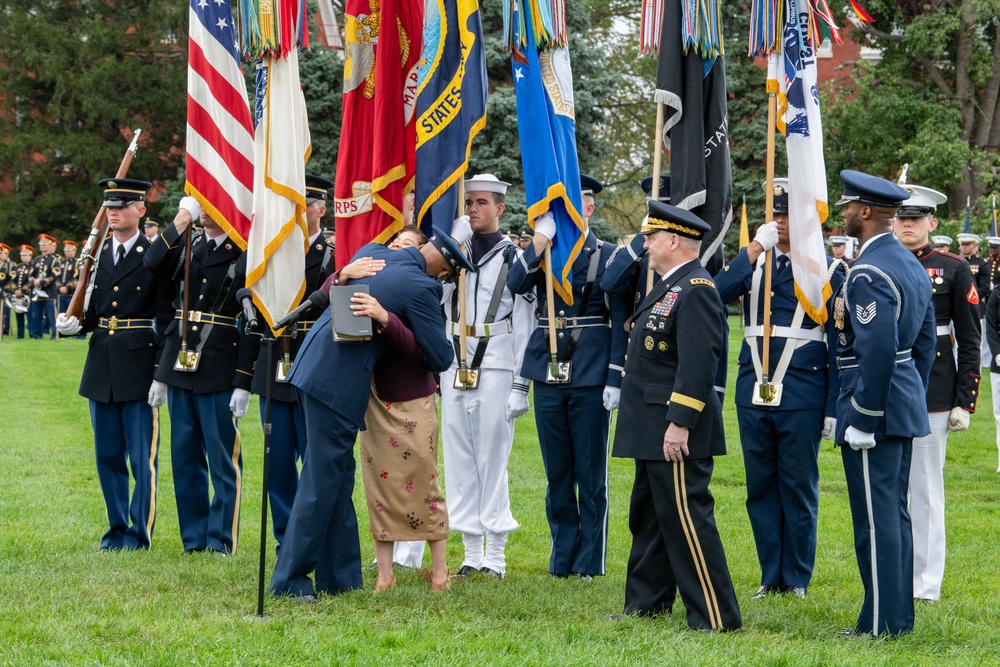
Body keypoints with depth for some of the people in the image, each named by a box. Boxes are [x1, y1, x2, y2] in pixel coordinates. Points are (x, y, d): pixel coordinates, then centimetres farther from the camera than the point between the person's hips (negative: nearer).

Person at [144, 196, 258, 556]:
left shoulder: (246, 255, -5)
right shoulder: (188, 248, 13)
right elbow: (152, 263, -7)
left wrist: (243, 382, -13)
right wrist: (183, 217, -8)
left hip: (220, 373, -6)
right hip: (180, 366, 6)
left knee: (223, 458, 0)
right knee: (185, 458, 9)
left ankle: (221, 540, 7)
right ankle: (193, 538, 17)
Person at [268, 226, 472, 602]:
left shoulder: (371, 252, 11)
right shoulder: (421, 288, -11)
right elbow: (441, 356, -6)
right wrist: (428, 368, 16)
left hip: (313, 365, 9)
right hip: (338, 380, -9)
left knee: (338, 474, 14)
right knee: (323, 479, -3)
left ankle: (339, 577, 19)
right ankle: (288, 581, 1)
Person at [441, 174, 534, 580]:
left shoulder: (515, 258, -1)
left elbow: (525, 327, -3)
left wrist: (521, 386, -8)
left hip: (495, 372, -5)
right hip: (455, 372, 5)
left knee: (493, 462, -3)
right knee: (459, 463, 5)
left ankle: (495, 555, 3)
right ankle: (472, 554, 11)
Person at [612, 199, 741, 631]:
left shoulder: (696, 292, -18)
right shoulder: (669, 287, 16)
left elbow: (699, 364, -25)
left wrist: (679, 424, -27)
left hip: (677, 434, -11)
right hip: (652, 432, 11)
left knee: (686, 521, -9)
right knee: (647, 517, 19)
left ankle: (717, 619, -6)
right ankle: (646, 603, 30)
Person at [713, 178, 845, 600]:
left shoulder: (829, 271, 0)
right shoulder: (754, 262, 9)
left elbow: (839, 345, -1)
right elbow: (717, 294, -10)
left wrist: (834, 408, -6)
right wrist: (755, 248, -14)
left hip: (802, 396, -3)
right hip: (754, 392, 4)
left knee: (799, 487, 4)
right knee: (760, 487, 8)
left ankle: (797, 579, 13)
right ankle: (771, 577, 17)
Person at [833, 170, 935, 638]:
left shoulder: (868, 274, -19)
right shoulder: (912, 265, 12)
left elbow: (878, 350, -25)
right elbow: (925, 342, 17)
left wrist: (863, 419, -20)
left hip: (875, 407, -10)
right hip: (905, 406, 10)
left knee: (876, 516, -4)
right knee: (894, 513, 15)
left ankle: (881, 621, 0)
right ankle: (899, 613, 21)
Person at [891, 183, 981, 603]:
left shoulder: (953, 270, 1)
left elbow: (970, 342, 1)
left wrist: (965, 402, -5)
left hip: (931, 395, -3)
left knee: (926, 489, 2)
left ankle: (925, 585, 9)